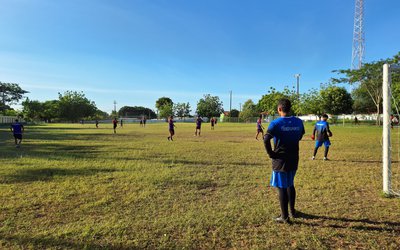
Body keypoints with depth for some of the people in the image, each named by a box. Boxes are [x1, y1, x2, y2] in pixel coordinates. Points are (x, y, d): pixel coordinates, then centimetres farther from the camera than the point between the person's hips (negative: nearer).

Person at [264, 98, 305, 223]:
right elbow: (300, 136, 14)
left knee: (281, 187, 5)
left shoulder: (276, 123, -16)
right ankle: (292, 211, 36)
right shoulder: (299, 122, 1)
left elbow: (266, 139, -25)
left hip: (280, 160, -6)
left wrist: (271, 153, -12)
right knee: (290, 185, 23)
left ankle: (284, 217, 16)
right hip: (294, 159, 6)